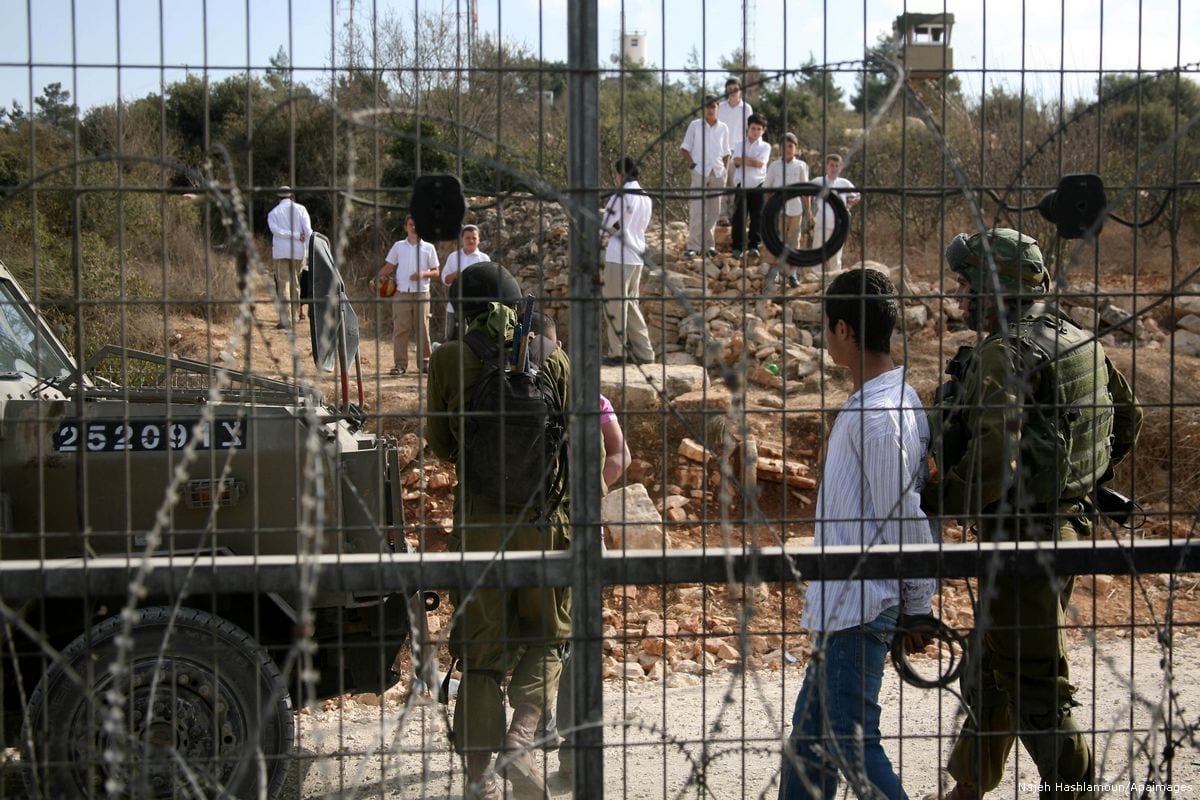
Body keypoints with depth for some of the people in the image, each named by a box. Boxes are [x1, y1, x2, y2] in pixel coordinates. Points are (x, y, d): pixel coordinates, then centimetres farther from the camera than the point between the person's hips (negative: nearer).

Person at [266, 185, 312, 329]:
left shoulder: (273, 212, 7)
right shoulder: (300, 209, 8)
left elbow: (276, 230, -11)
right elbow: (308, 231, -2)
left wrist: (296, 235, -10)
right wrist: (309, 252, -1)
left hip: (280, 252, -2)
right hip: (298, 252, 2)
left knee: (283, 284, -5)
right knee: (295, 283, 14)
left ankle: (285, 320, -14)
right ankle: (294, 316, 17)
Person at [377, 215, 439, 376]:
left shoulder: (428, 248, 8)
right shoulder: (398, 246, 10)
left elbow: (435, 272, 9)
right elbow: (388, 267, 13)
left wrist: (423, 274, -11)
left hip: (421, 293, 0)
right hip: (401, 293, 0)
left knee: (422, 329, 0)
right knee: (400, 329, -4)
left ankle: (425, 362, 8)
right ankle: (400, 364, -2)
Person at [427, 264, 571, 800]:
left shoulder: (448, 361, -3)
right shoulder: (552, 361, -1)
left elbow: (440, 445, 7)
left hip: (478, 521, 0)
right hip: (544, 520, 0)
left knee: (480, 649, 10)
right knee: (546, 637, 18)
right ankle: (520, 740, -3)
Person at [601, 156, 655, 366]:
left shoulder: (621, 197, -15)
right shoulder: (645, 197, 10)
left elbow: (607, 225, -11)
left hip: (619, 256, -8)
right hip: (637, 255, 8)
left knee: (615, 305, 1)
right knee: (631, 304, 15)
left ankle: (618, 353, 4)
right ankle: (643, 351, 15)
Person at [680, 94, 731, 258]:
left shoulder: (723, 128, 9)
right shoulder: (695, 125, 0)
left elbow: (726, 153, 16)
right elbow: (684, 148, 5)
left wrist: (724, 170, 7)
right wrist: (692, 164, -6)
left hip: (717, 174, 4)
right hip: (700, 172, -3)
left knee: (713, 211, 6)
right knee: (697, 211, -9)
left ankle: (708, 245, 14)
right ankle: (693, 246, -7)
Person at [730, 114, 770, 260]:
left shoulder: (765, 146, 7)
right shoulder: (740, 145, 10)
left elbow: (759, 163, -9)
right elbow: (736, 161, -7)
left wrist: (744, 160, -6)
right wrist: (752, 161, -13)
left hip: (758, 186, 0)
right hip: (741, 185, 0)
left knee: (757, 217, -1)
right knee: (739, 217, -1)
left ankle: (754, 247, 5)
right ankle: (737, 248, 4)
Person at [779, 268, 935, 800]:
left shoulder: (877, 414, -20)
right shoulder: (893, 399, 12)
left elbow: (904, 519, -19)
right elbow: (899, 516, 16)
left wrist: (917, 607, -11)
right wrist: (914, 606, 20)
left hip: (861, 604, -10)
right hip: (845, 600, 10)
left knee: (850, 737, -7)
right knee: (812, 725, 17)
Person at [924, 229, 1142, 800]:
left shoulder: (1005, 354, -19)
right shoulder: (1078, 341, 10)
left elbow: (994, 461, -28)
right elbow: (1126, 421, 21)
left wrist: (936, 502, -13)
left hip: (1020, 534, -10)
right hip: (1065, 522, 10)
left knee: (1034, 687, -1)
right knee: (988, 667, 21)